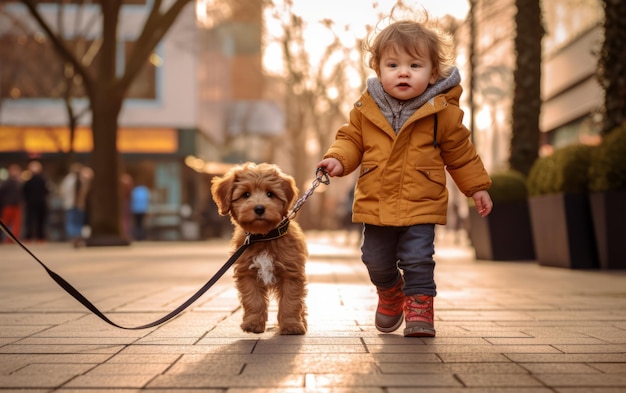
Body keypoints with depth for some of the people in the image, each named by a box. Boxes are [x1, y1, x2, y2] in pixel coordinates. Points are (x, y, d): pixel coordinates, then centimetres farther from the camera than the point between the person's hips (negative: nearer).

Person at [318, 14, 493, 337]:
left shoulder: (442, 113, -6)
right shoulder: (366, 108, -2)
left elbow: (460, 153, 6)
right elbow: (351, 139, 10)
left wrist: (477, 188, 10)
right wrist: (338, 159, -10)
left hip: (421, 205, -3)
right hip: (375, 204, 3)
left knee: (418, 260, -7)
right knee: (376, 262, 14)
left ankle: (419, 308, 10)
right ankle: (389, 293, 42)